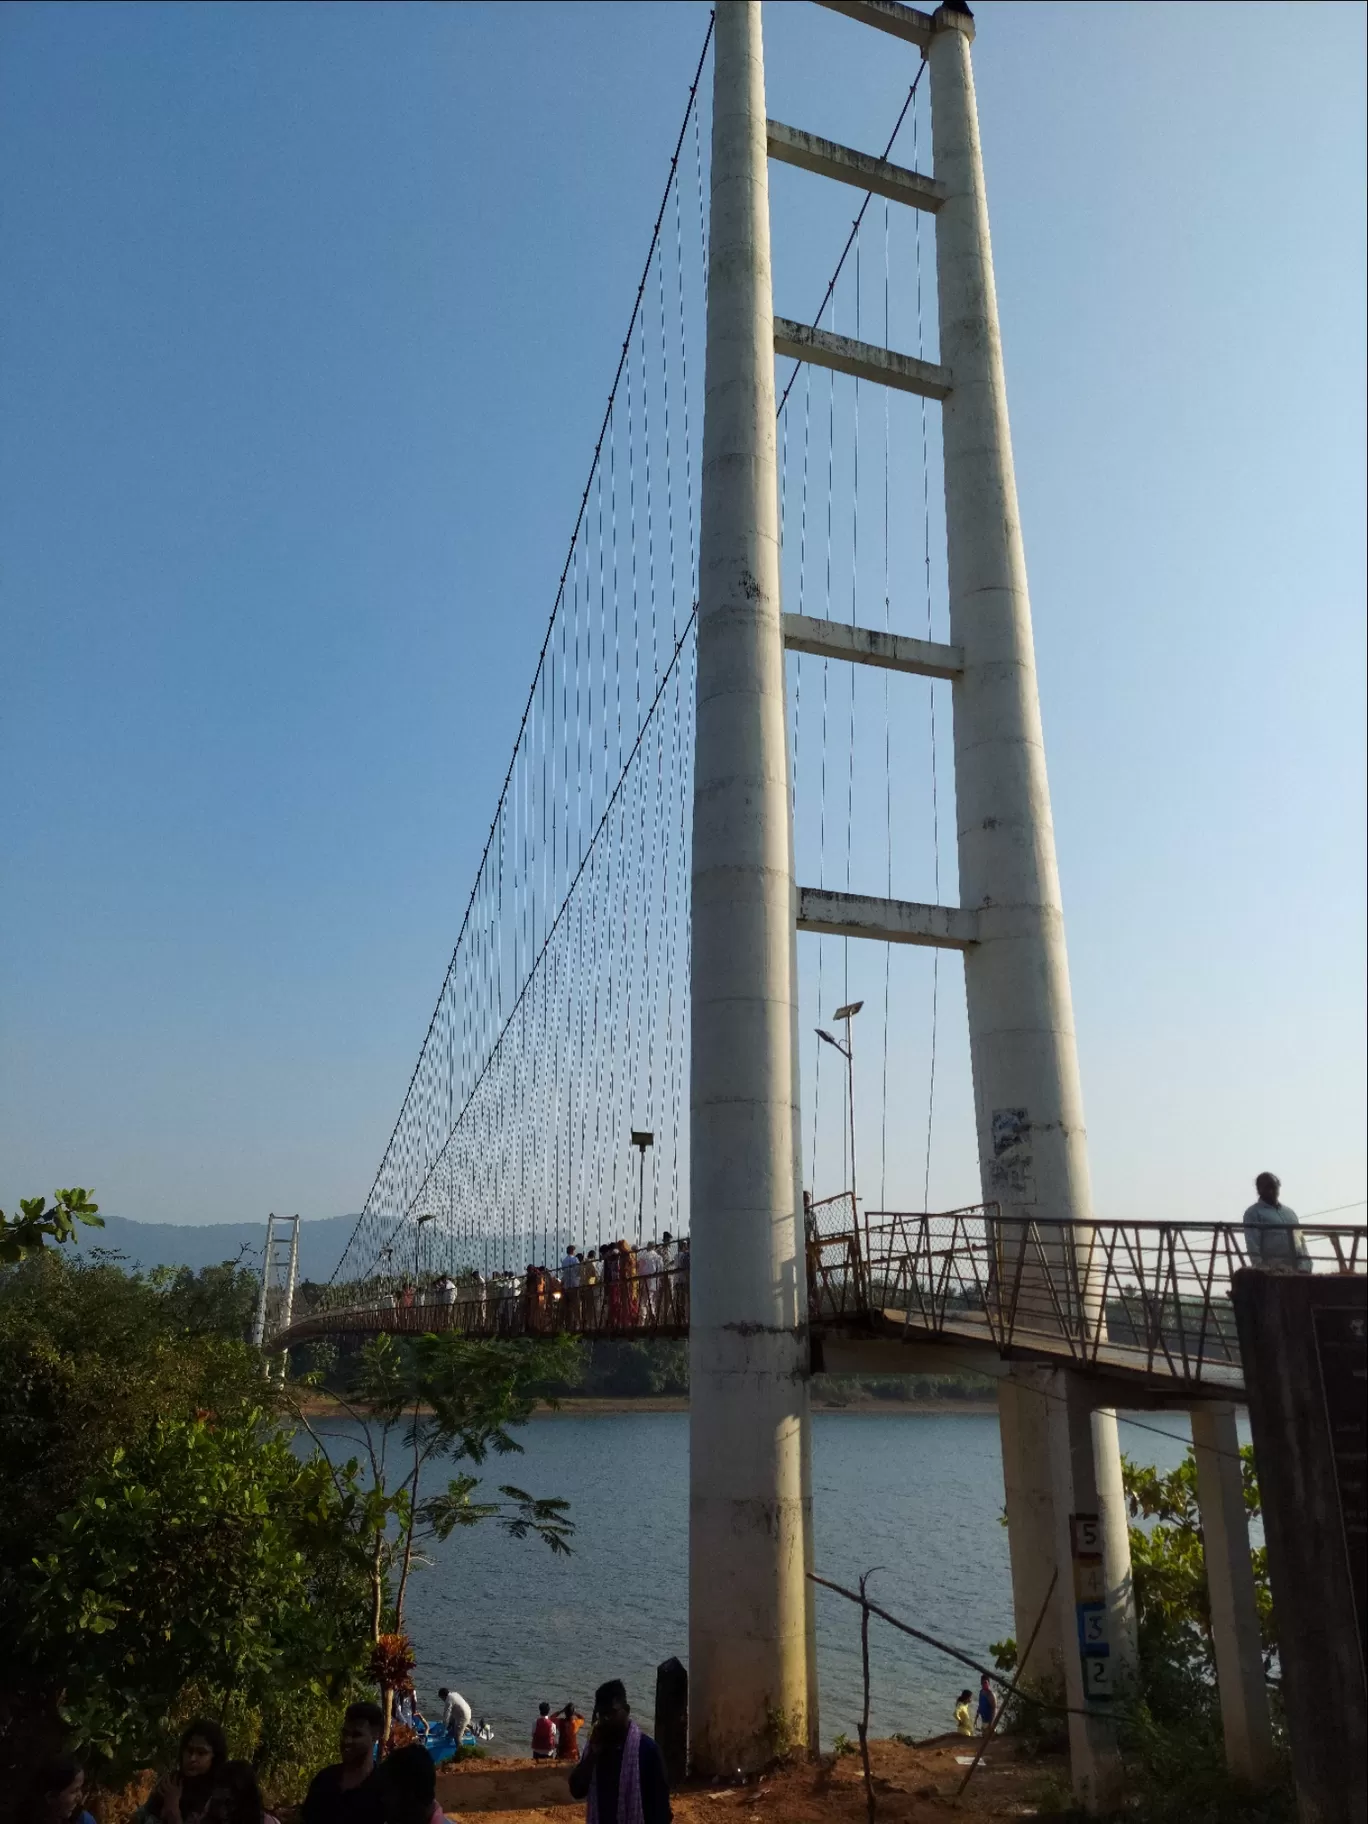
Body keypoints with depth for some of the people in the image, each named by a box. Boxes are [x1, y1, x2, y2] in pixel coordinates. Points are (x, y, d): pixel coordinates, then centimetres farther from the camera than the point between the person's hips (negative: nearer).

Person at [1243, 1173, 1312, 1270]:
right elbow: (1252, 1245, -8)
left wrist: (1305, 1265, 3)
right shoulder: (1253, 1213, 2)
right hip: (1271, 1270, -6)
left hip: (1296, 1269, 6)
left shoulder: (1290, 1212, 22)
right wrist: (1260, 1270, -19)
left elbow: (1300, 1241, 18)